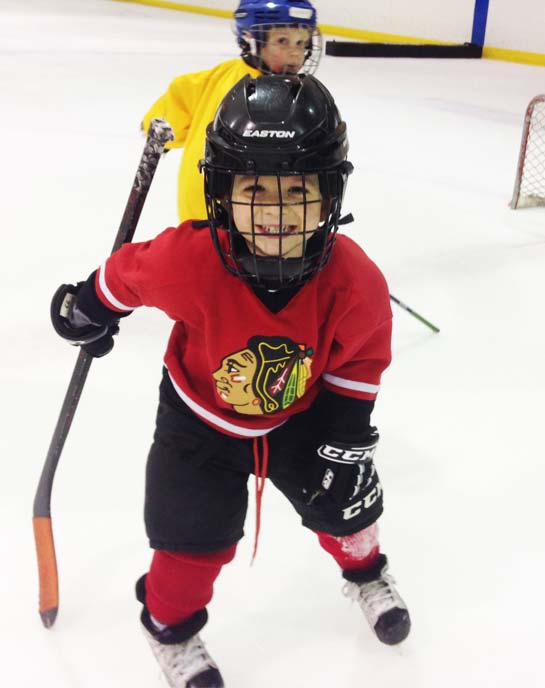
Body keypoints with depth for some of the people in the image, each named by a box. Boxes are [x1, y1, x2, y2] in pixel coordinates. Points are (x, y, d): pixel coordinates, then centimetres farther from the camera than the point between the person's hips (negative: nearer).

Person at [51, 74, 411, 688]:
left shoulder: (355, 283, -29)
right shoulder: (187, 260, -37)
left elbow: (359, 363, -10)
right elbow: (127, 271, -13)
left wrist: (346, 436, -9)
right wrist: (91, 306, 5)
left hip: (300, 413, 2)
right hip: (201, 419, -2)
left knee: (344, 499, 14)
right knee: (195, 533, 2)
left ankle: (365, 573, 50)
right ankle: (169, 624, 35)